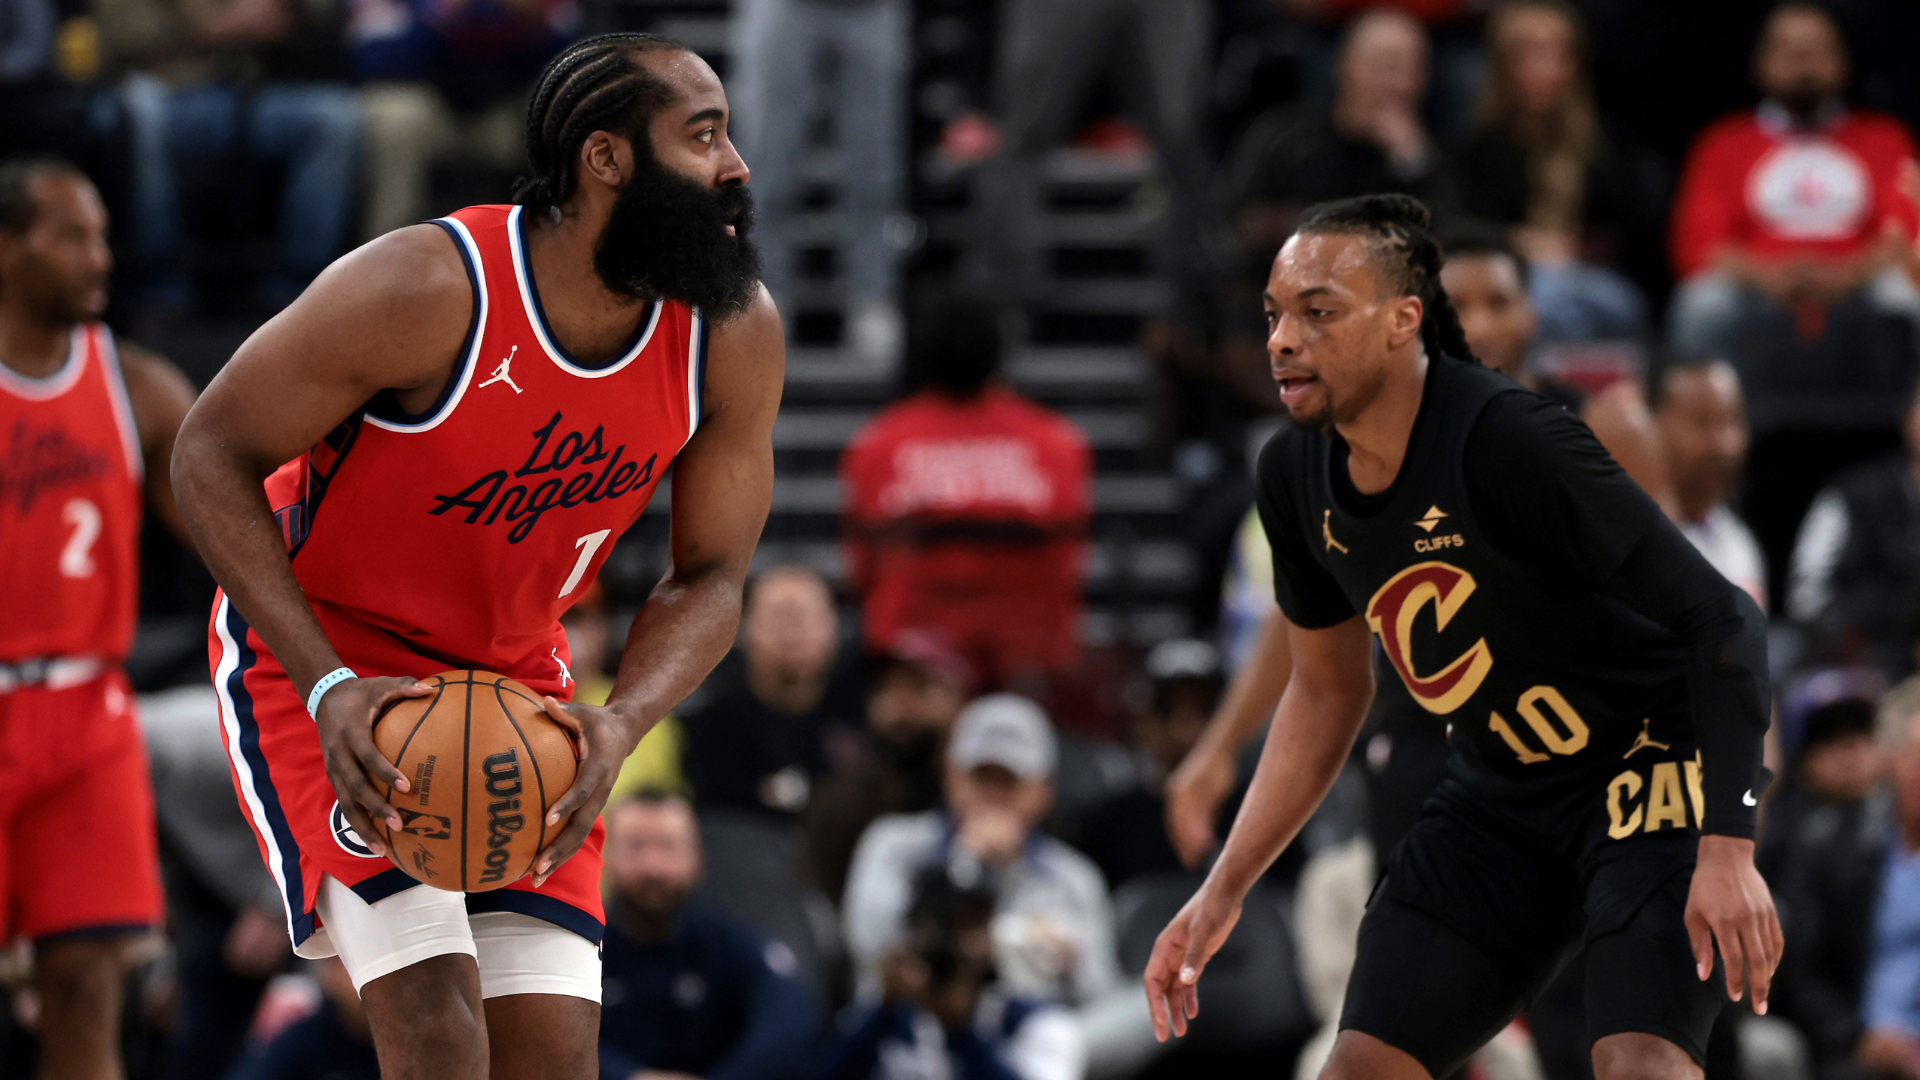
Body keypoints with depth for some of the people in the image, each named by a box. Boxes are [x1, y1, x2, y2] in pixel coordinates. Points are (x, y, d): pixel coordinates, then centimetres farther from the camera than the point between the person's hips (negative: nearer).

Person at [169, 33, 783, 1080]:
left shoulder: (736, 335, -12)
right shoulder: (429, 290, -28)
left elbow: (709, 579, -2)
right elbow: (213, 456, -18)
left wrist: (620, 725, -24)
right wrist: (327, 689, -28)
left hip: (516, 676, 5)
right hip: (321, 655, -5)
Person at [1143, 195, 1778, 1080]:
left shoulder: (1508, 442, -27)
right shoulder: (1295, 477, -5)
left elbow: (1723, 619, -25)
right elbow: (1326, 692, 12)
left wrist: (1728, 847, -33)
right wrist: (1222, 893, 6)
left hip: (1651, 768, -7)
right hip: (1499, 798, 7)